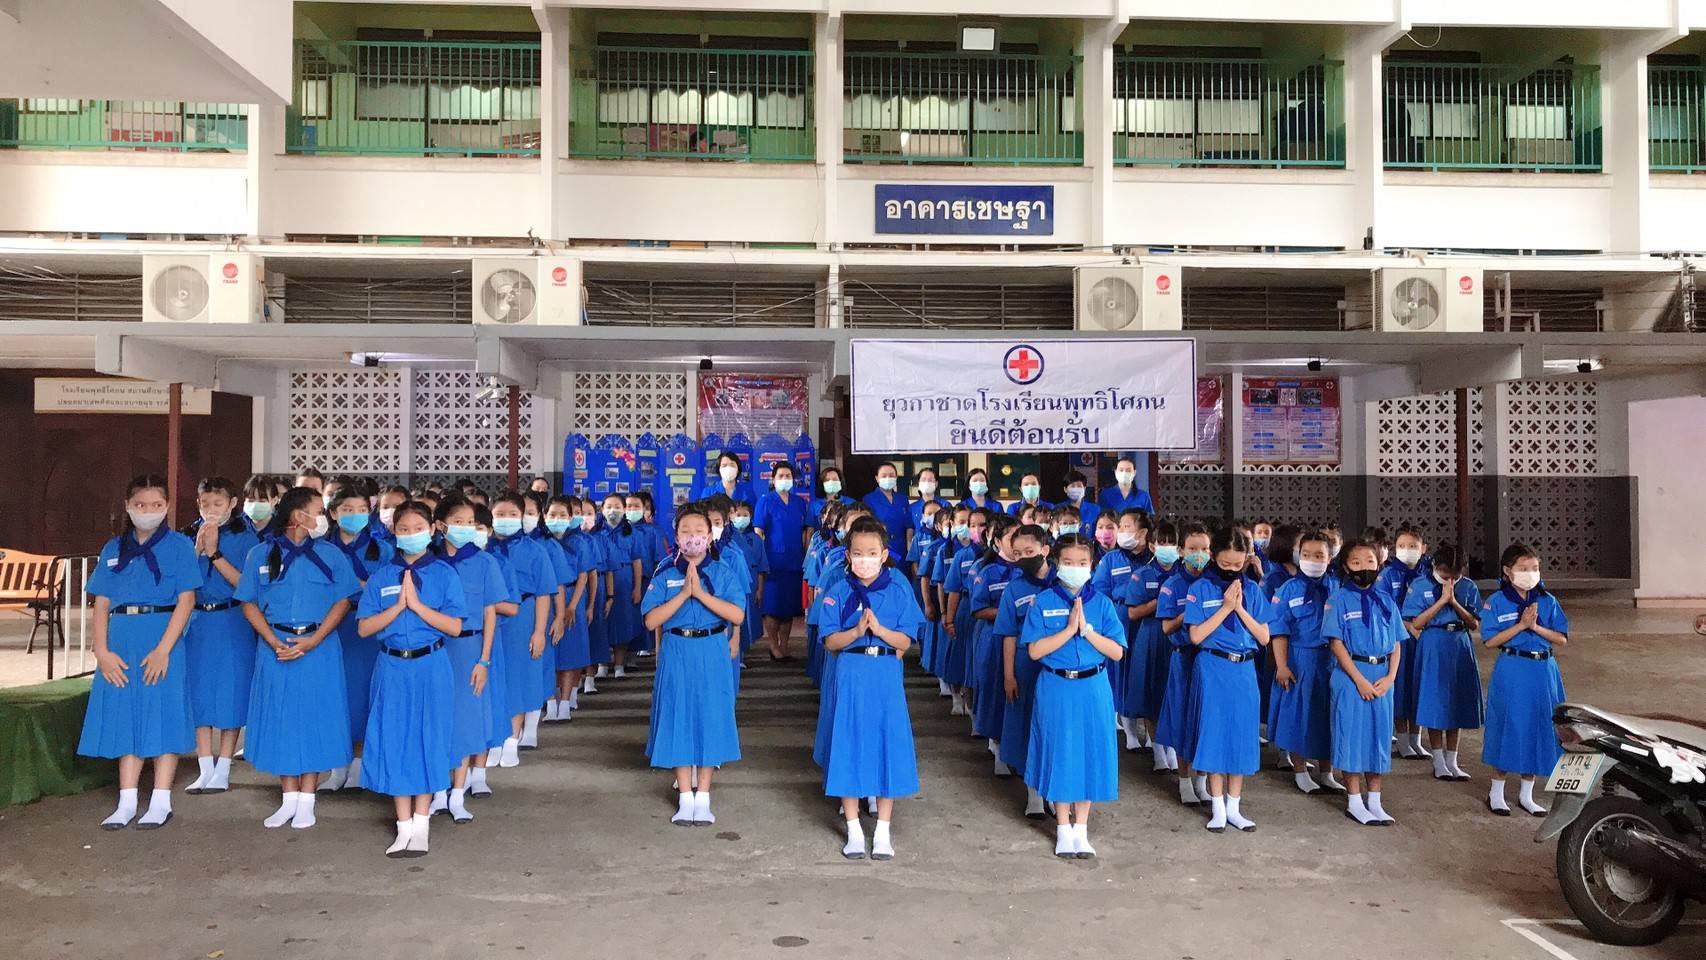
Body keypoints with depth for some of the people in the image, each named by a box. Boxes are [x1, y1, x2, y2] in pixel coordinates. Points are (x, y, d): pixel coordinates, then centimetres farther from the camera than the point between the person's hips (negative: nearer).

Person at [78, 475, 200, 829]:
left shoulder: (178, 545, 0)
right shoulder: (114, 549, 11)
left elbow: (186, 599, -7)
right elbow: (101, 605, 8)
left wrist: (163, 649, -15)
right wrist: (102, 651, -4)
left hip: (161, 639, -4)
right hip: (121, 642, 4)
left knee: (162, 715, -1)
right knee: (125, 717, 7)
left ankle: (160, 803, 7)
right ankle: (127, 802, 15)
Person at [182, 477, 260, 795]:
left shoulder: (244, 537, -3)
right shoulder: (189, 536, 8)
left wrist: (214, 553, -17)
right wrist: (199, 548, -12)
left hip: (233, 624, -4)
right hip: (198, 622, 4)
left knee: (230, 694, -1)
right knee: (200, 694, 5)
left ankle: (222, 772, 7)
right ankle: (205, 771, 13)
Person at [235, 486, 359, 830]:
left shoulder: (331, 554, 3)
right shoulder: (261, 554, 4)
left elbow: (342, 602, -1)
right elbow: (249, 603, 3)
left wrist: (312, 642, -12)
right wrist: (275, 643, -10)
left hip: (319, 649, -1)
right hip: (276, 647, 1)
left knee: (315, 718, 1)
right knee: (281, 720, 5)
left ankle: (306, 801, 11)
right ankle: (288, 798, 17)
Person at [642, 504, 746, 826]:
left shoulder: (723, 573, 0)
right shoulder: (665, 575, 1)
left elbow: (737, 615, -12)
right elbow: (651, 621, -8)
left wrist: (701, 593, -19)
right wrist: (683, 593, -17)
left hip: (712, 653, 0)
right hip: (677, 652, 0)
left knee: (710, 719, 3)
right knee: (679, 720, 4)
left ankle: (703, 796, 15)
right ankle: (685, 797, 16)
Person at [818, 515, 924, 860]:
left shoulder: (899, 591, 0)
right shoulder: (839, 592, 1)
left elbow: (905, 641, -2)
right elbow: (830, 641, -2)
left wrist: (879, 629, -19)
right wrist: (856, 631, -20)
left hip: (886, 677, 0)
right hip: (850, 676, 0)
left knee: (887, 747, 3)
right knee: (849, 749, 4)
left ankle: (883, 832, 16)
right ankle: (854, 830, 18)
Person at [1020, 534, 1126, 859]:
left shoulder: (1101, 603, 2)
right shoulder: (1043, 602, -2)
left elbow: (1117, 652, -5)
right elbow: (1034, 650, -11)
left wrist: (1086, 629, -17)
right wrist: (1069, 629, -18)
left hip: (1092, 689, 2)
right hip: (1056, 688, -1)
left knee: (1089, 753, 6)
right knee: (1060, 753, 5)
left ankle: (1081, 828, 21)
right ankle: (1063, 829, 20)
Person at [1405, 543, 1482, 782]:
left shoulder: (1468, 587, 3)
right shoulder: (1420, 586, -5)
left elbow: (1475, 624, -1)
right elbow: (1415, 623, -12)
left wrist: (1454, 601, -14)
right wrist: (1442, 600, -16)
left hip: (1461, 646, 3)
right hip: (1433, 647, -3)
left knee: (1458, 705, 7)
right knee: (1435, 704, -1)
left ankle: (1452, 761, 17)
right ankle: (1439, 763, 9)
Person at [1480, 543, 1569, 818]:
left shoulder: (1547, 601, 4)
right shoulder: (1496, 602, -5)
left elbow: (1562, 638, 2)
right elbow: (1491, 640, -11)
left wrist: (1536, 627, -13)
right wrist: (1521, 625, -17)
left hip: (1544, 671, 4)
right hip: (1511, 673, -4)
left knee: (1538, 729, 8)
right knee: (1508, 729, 1)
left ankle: (1526, 795, 22)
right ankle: (1496, 792, 16)